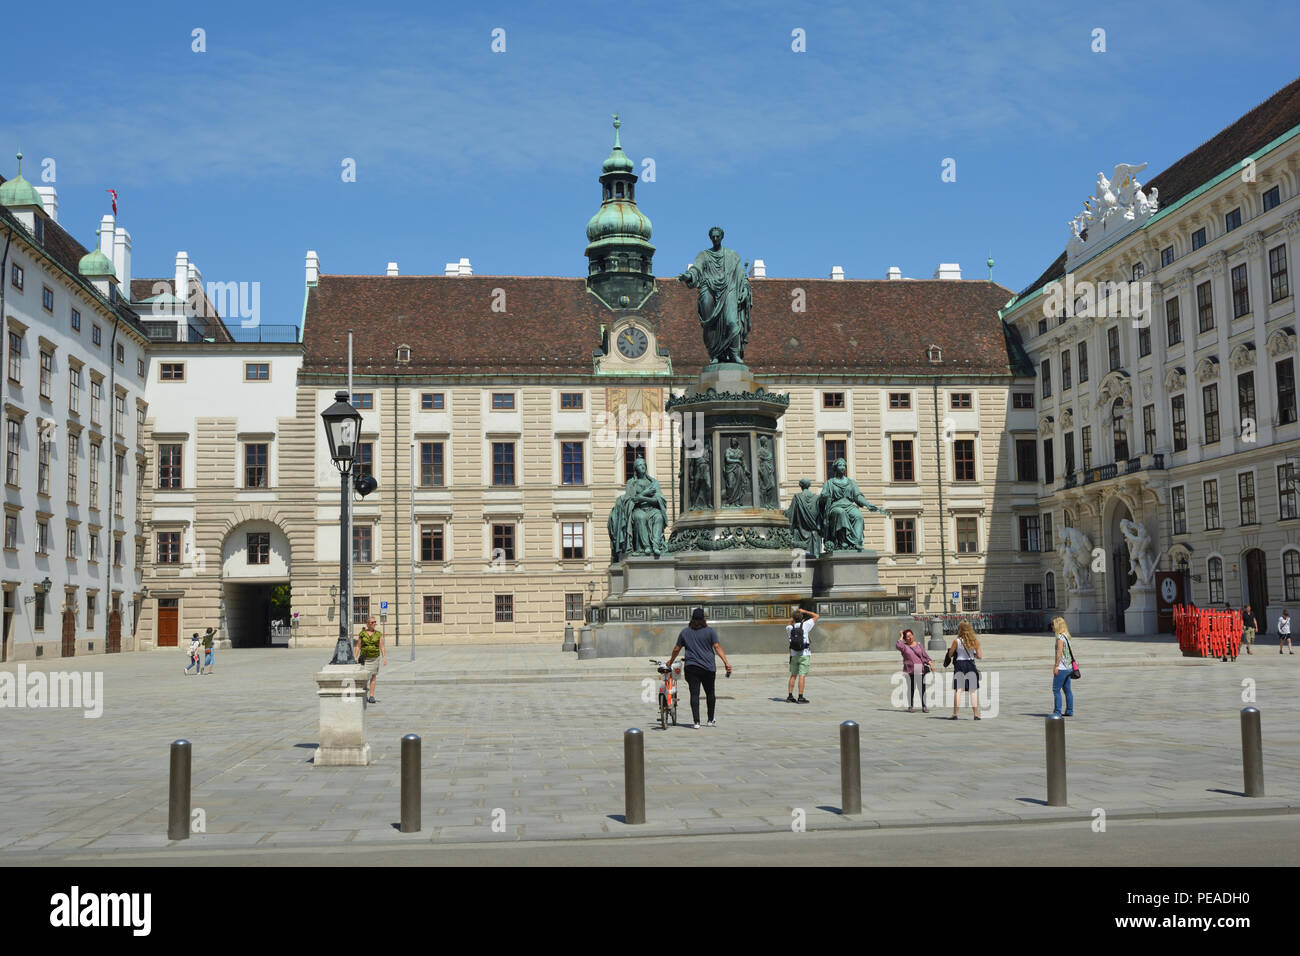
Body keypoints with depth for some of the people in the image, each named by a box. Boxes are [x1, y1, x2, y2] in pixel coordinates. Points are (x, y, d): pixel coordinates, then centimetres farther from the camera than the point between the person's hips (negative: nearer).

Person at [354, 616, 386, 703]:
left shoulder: (379, 634, 3)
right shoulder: (362, 634, 2)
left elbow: (382, 647, 1)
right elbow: (358, 646, 4)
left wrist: (384, 658, -9)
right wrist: (355, 657, -3)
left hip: (375, 658, 1)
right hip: (364, 658, -1)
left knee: (373, 677, 3)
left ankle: (371, 696, 8)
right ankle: (364, 695, 7)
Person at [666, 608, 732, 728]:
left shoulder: (685, 632, 7)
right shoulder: (710, 631, 2)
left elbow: (676, 649, 12)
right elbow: (717, 647, -8)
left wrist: (671, 661, 27)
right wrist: (726, 663, -11)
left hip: (691, 668, 0)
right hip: (708, 668, 0)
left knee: (694, 694, -3)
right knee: (710, 693, 14)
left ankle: (696, 722, -11)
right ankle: (711, 720, 20)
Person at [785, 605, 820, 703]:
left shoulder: (790, 628, 1)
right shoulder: (805, 625, -8)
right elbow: (816, 616, 3)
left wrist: (793, 616, 24)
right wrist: (804, 611, 10)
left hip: (794, 654, 4)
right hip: (804, 655, -4)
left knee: (793, 675, 13)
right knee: (802, 676, -6)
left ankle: (790, 696, 13)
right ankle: (800, 697, -8)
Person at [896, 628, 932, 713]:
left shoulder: (919, 645, 15)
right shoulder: (904, 646, 6)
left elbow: (925, 656, 15)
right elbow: (898, 646, -16)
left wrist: (930, 662, 0)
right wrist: (901, 638, -3)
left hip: (920, 670, 2)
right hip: (910, 670, -2)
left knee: (922, 688, -2)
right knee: (911, 688, -1)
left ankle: (924, 706, 4)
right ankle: (910, 706, 9)